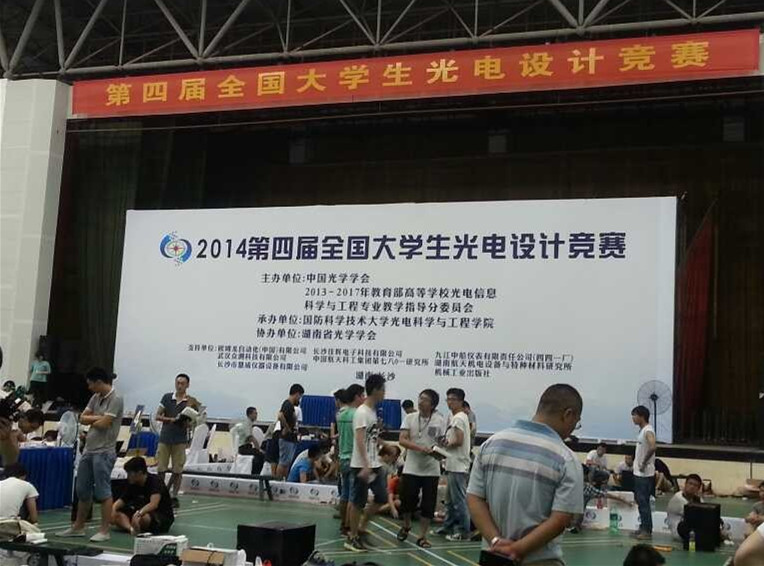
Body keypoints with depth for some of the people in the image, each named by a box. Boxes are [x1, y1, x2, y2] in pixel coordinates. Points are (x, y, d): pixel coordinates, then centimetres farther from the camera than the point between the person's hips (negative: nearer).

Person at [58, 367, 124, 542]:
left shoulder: (115, 400, -12)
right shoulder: (96, 397, 13)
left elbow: (103, 424, -18)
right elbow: (82, 418, 10)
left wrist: (91, 421, 1)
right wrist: (97, 418, -6)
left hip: (104, 453, -9)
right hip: (88, 450, 9)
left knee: (103, 492, -4)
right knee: (83, 490, 14)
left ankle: (104, 531, 2)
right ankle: (78, 527, 25)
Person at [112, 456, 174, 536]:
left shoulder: (155, 481, -19)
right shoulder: (132, 484, 2)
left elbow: (153, 504, -33)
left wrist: (138, 513, -48)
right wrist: (113, 509, -17)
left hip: (163, 517, -7)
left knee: (143, 518, -41)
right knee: (115, 515, -14)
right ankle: (131, 528, -36)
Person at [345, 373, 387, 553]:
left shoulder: (373, 411, 13)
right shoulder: (362, 413, -16)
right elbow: (360, 440, -24)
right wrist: (365, 466, -30)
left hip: (375, 464, 9)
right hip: (361, 466, -9)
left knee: (382, 497, 12)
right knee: (358, 502, 1)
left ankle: (360, 527, 25)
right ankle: (352, 537, 12)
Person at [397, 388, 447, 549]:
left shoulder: (440, 421, -2)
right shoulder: (410, 418, -1)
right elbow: (402, 440, -9)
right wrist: (420, 447, -23)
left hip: (431, 470, 0)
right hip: (411, 468, 0)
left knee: (428, 505, 1)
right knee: (408, 500, 4)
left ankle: (422, 536, 13)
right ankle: (406, 526, 33)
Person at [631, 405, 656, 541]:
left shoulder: (648, 431, -17)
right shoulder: (642, 430, 12)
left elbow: (652, 447, -33)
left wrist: (644, 463, -24)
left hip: (645, 474, -10)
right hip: (639, 472, 10)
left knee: (643, 501, -6)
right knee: (640, 500, 15)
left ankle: (647, 531, -1)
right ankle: (643, 527, 23)